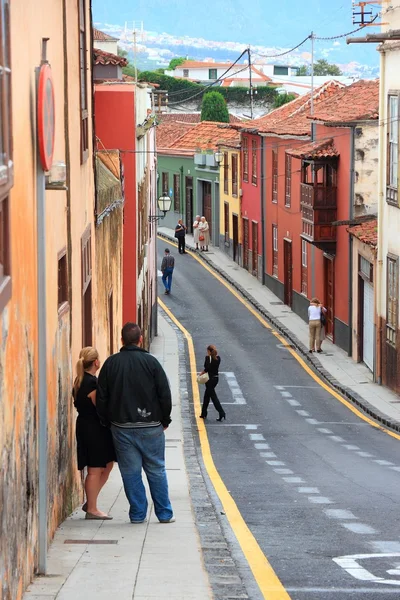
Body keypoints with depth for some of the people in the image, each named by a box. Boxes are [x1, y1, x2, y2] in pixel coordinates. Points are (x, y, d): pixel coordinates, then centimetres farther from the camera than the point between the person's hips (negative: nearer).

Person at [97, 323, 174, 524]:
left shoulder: (111, 363, 1)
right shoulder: (150, 362, -5)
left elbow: (101, 397, 3)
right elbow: (165, 394, -5)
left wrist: (107, 421, 13)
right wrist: (165, 420, 7)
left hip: (121, 427, 1)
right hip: (150, 427, -1)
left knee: (130, 472, 6)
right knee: (156, 470, 8)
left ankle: (138, 514, 7)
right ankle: (165, 514, 11)